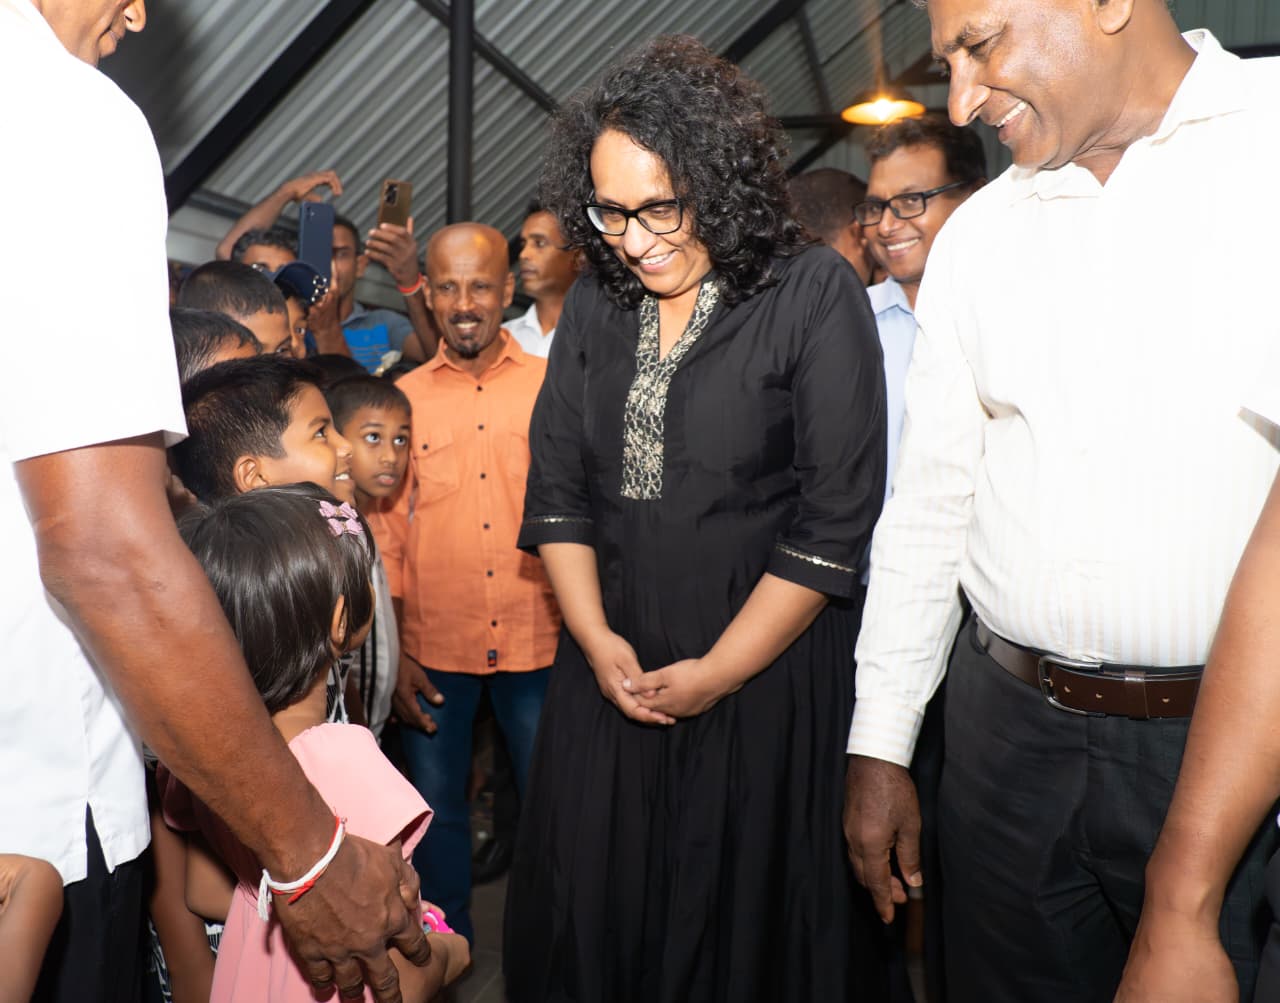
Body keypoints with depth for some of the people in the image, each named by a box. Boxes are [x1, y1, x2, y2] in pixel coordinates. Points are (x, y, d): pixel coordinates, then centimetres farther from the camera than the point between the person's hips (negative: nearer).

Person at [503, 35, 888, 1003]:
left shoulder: (814, 294, -10)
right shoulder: (596, 303, 6)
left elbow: (835, 519, -13)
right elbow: (556, 489, 7)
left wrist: (718, 673, -11)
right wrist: (595, 640, -4)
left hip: (768, 676, -4)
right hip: (614, 668, 5)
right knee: (595, 920, 16)